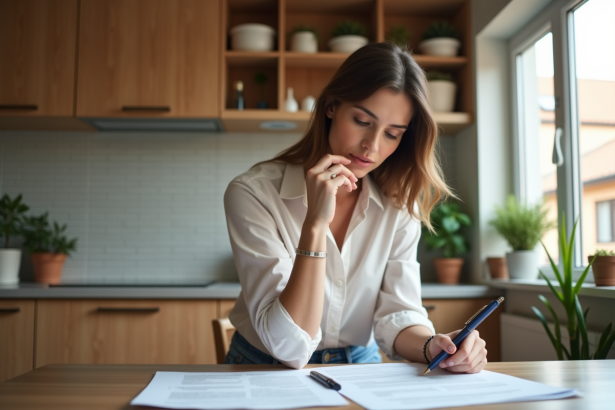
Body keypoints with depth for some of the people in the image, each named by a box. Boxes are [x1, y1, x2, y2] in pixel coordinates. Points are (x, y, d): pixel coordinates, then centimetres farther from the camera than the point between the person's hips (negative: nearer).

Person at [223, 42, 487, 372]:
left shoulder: (399, 205, -4)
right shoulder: (253, 193, -18)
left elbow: (397, 315, -6)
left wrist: (432, 345, -26)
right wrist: (316, 224, -30)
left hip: (359, 376, 3)